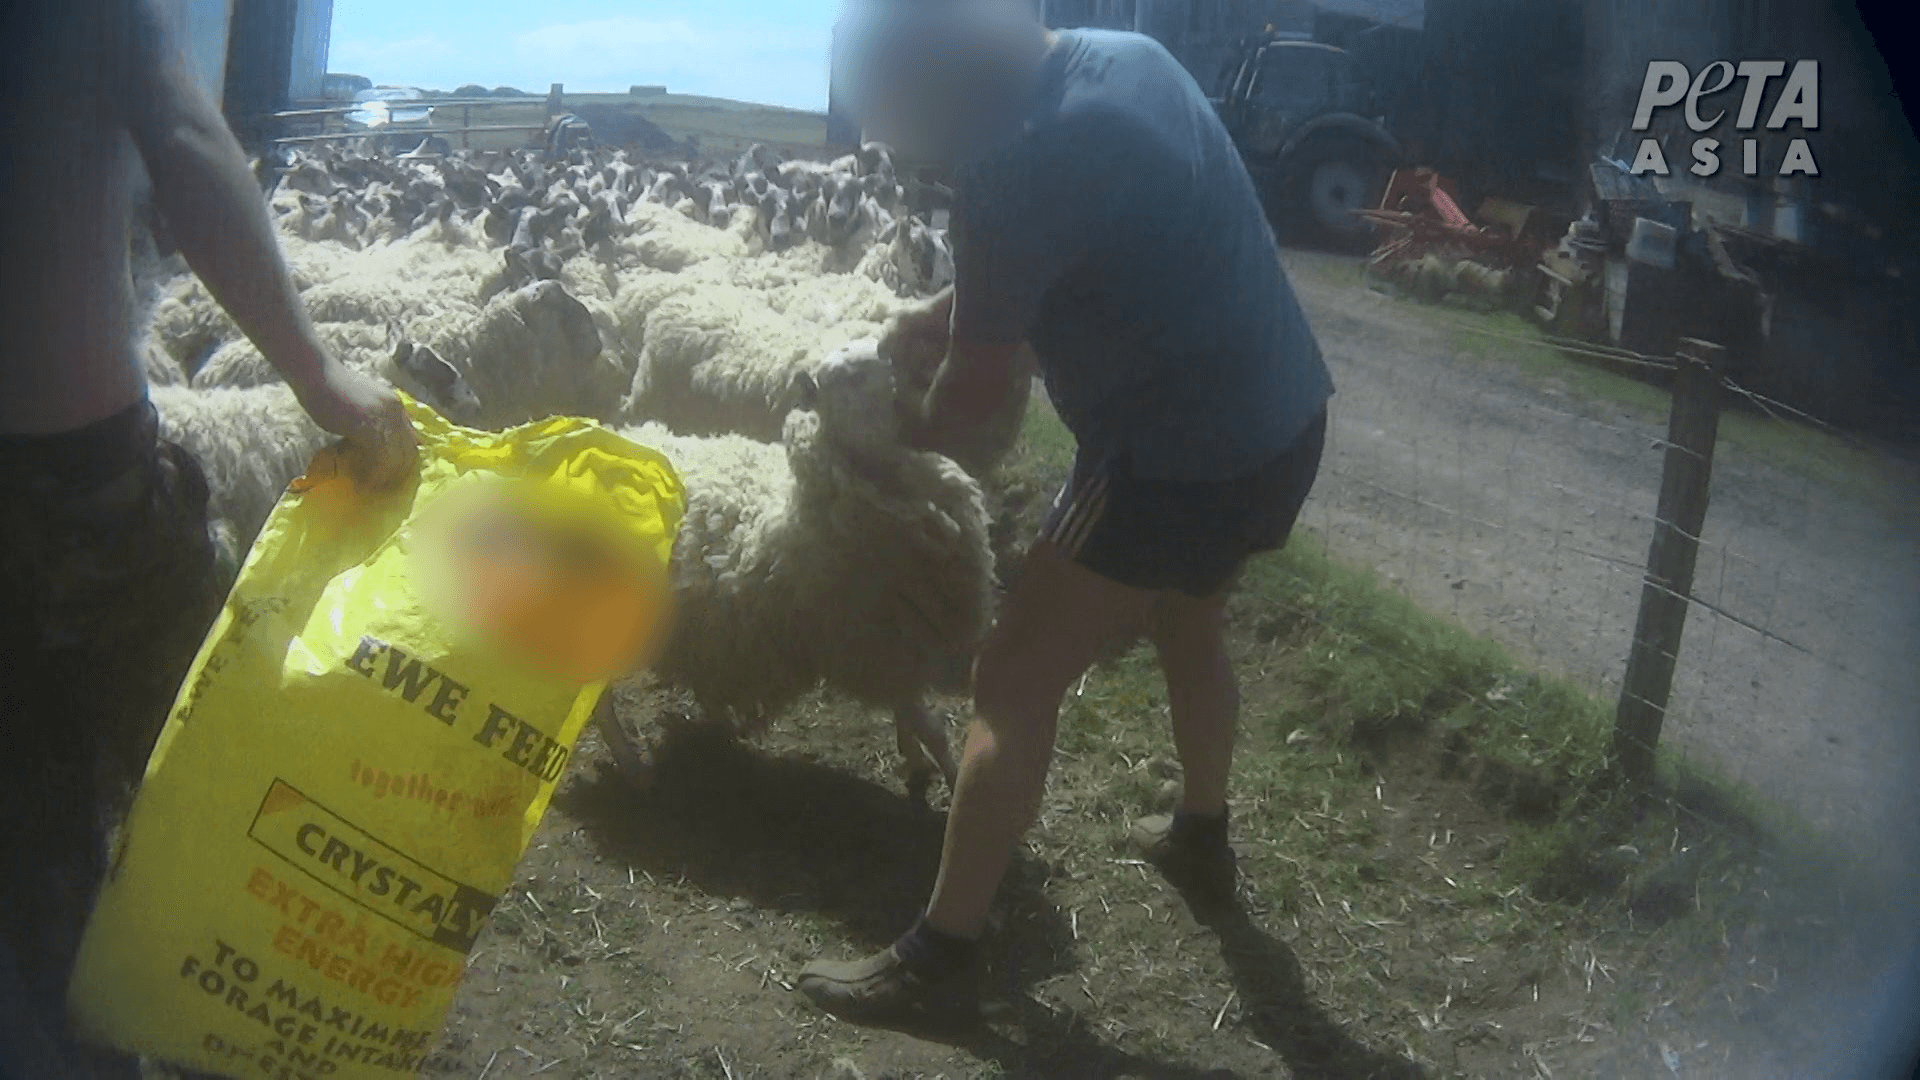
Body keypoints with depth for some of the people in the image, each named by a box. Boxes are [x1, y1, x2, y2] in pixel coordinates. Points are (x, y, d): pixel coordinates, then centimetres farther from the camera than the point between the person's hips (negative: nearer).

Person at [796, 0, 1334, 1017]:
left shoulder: (1011, 165, -22)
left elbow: (981, 381, -9)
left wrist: (909, 438, 10)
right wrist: (913, 327, 15)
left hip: (1178, 456, -9)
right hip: (1283, 412, 9)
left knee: (1011, 683, 3)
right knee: (1190, 625, 31)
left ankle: (940, 950, 15)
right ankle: (1201, 838, 52)